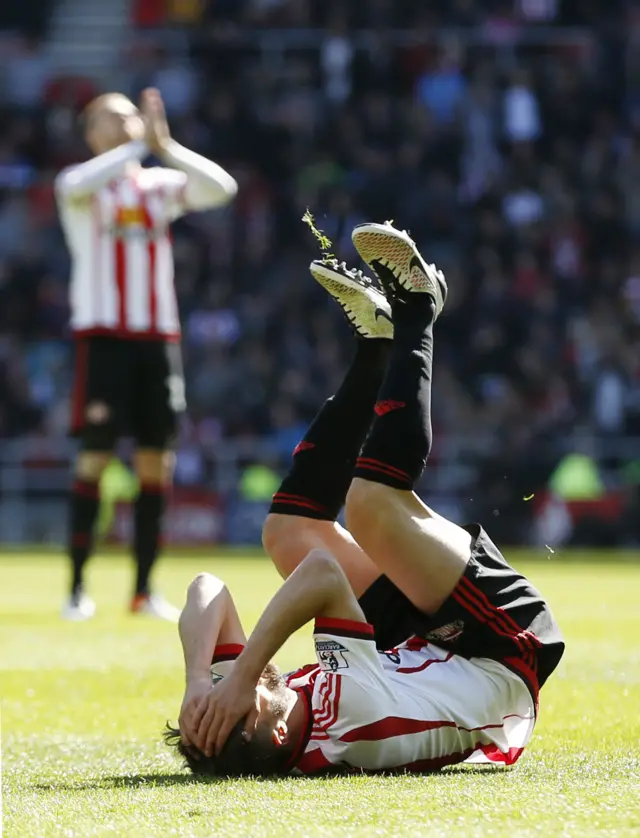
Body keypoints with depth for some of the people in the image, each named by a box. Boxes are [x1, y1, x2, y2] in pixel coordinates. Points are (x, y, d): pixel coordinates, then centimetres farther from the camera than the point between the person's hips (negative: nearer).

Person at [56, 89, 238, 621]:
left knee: (156, 460, 2)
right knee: (95, 457, -8)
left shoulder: (161, 185, 14)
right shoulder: (79, 185, 3)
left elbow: (221, 188, -2)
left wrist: (165, 146, -10)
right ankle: (77, 588, -4)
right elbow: (78, 186, -23)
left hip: (159, 336, 4)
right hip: (103, 333, -4)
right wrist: (139, 146, -21)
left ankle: (144, 589, 7)